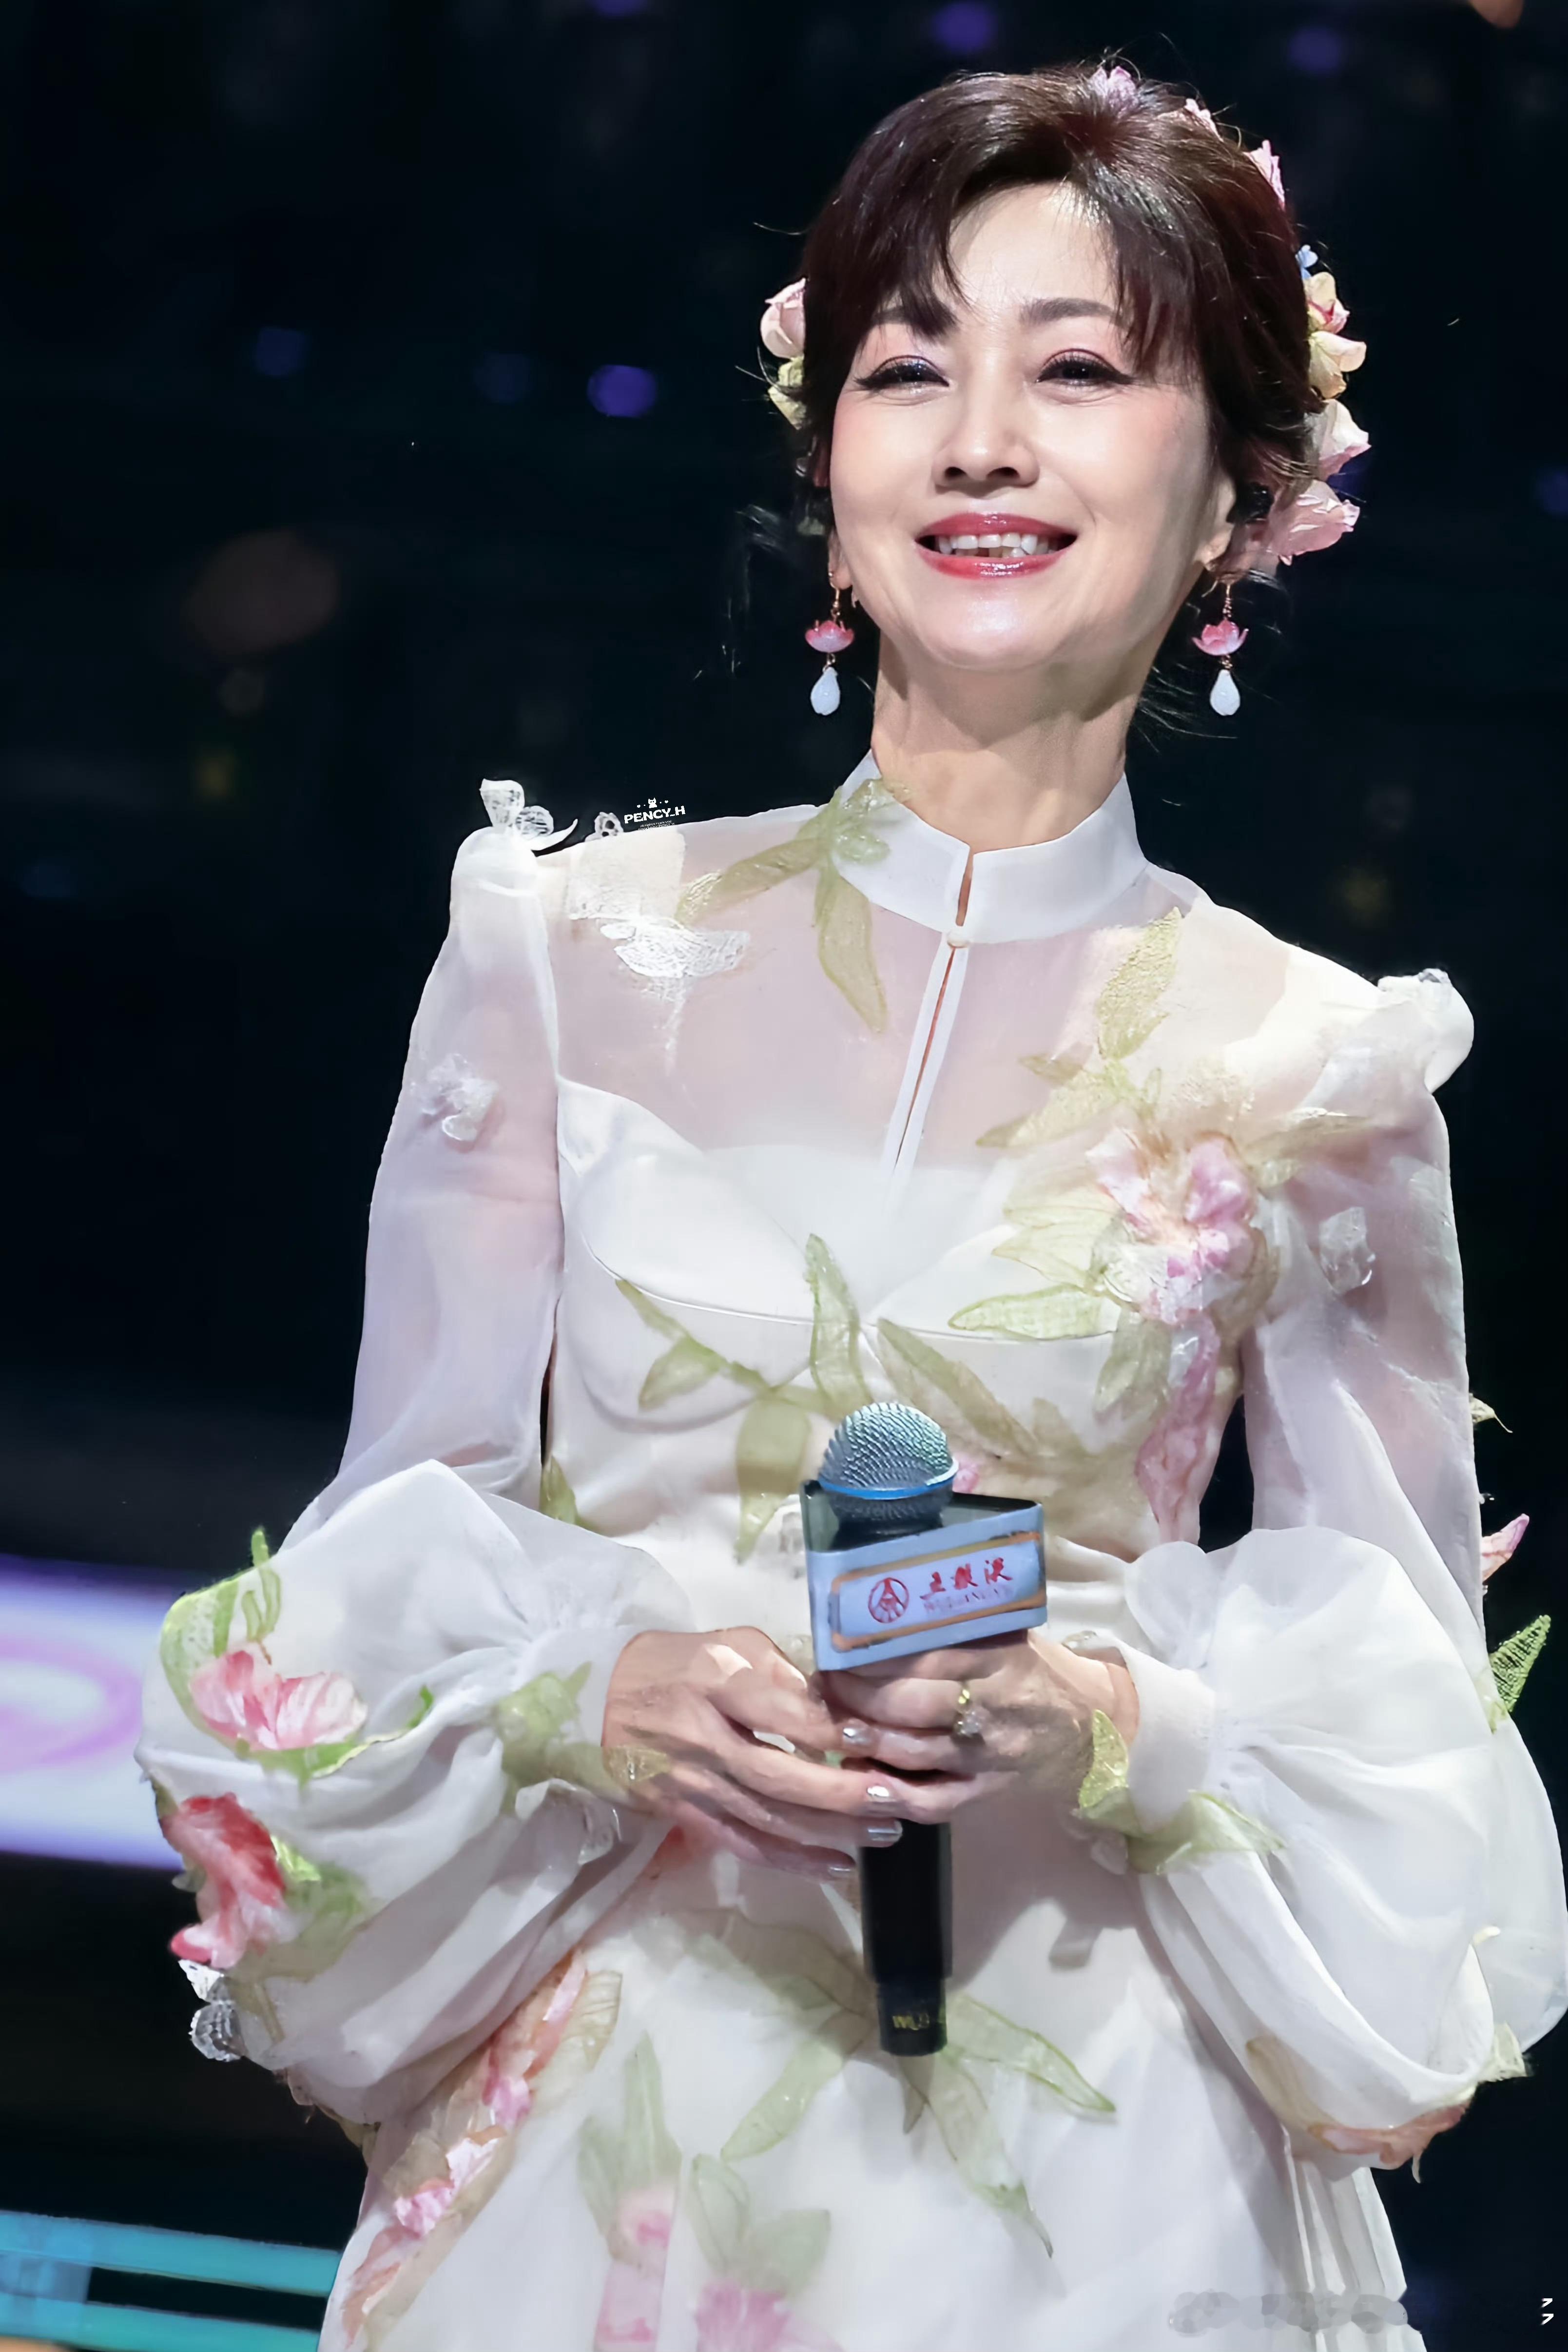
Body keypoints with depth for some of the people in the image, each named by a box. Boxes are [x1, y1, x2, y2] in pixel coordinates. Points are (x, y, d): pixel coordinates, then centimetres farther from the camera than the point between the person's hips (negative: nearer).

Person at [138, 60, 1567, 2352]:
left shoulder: (1315, 1072, -1)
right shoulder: (571, 953, 0)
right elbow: (396, 1543, 5)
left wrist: (1123, 1727, -14)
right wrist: (600, 1696, -14)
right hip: (600, 2135, 1)